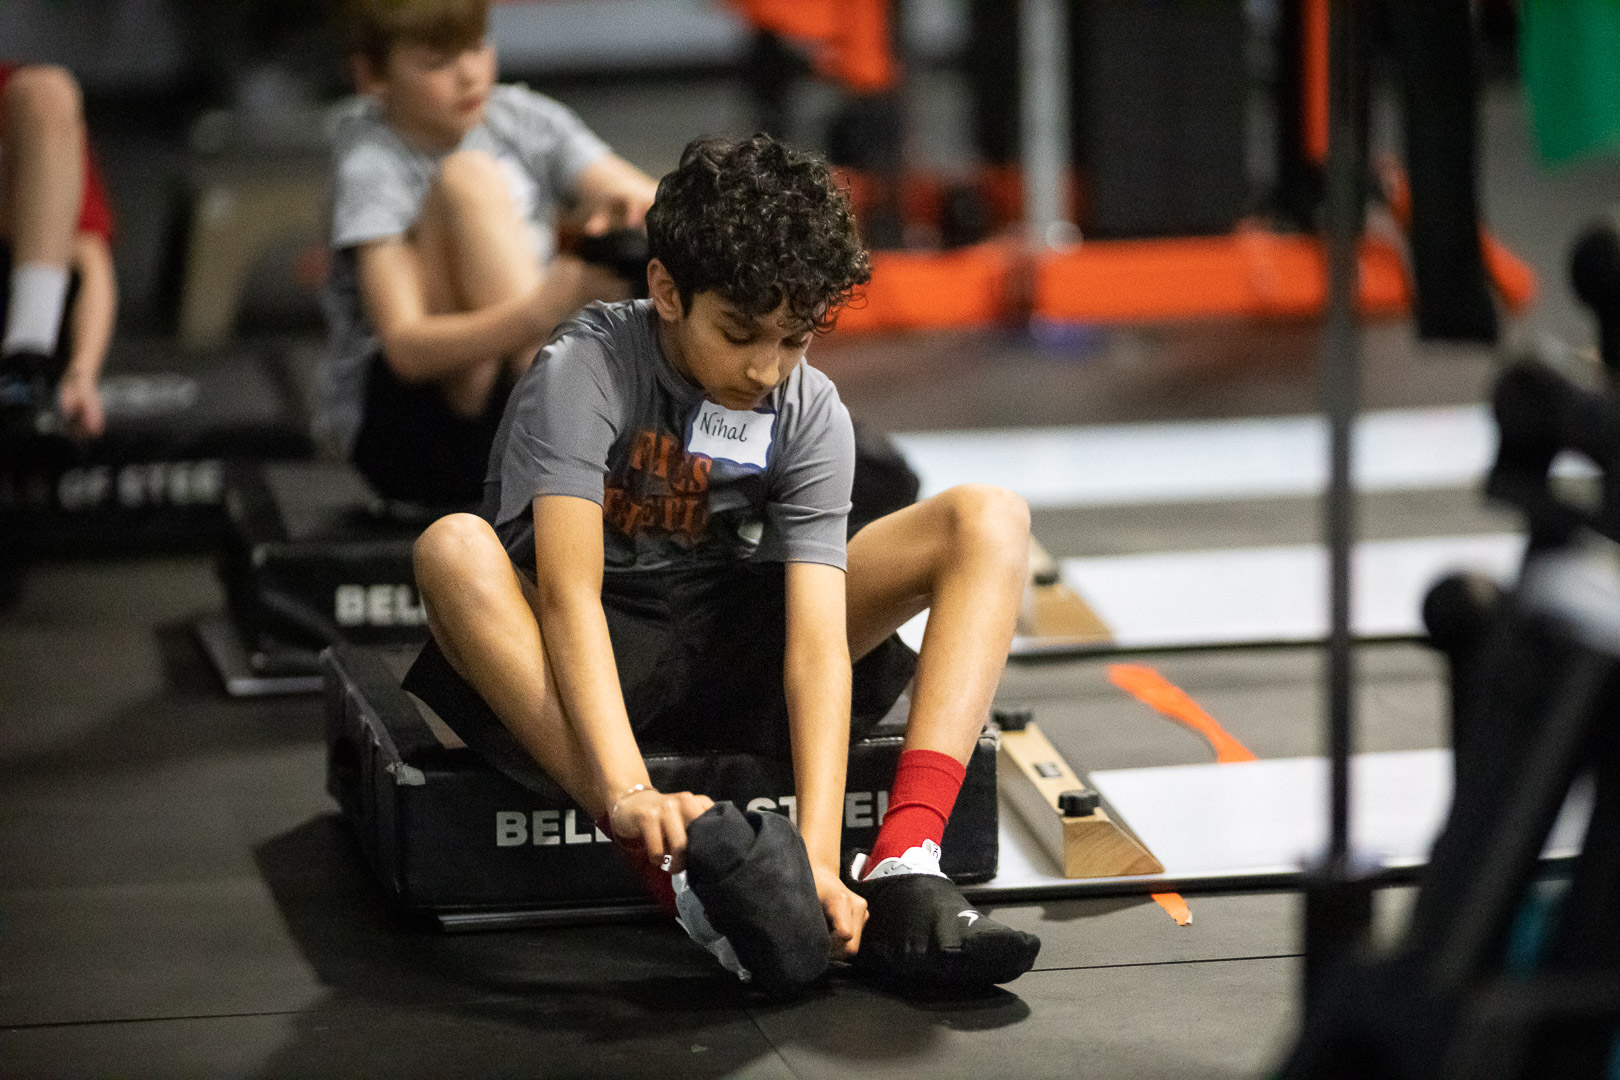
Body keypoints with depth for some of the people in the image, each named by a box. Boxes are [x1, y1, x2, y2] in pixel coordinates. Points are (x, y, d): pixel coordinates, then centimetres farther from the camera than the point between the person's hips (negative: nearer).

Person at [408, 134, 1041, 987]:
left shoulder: (811, 416, -12)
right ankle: (685, 876, -50)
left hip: (721, 645, 4)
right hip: (577, 660, -4)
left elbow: (817, 638, -22)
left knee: (989, 520, -13)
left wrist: (817, 853, -36)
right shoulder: (584, 373, -22)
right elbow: (569, 590, -35)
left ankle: (903, 870, -31)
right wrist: (626, 792, -51)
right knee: (452, 551, -38)